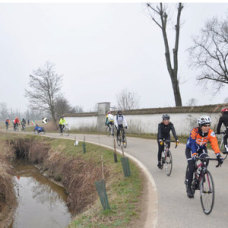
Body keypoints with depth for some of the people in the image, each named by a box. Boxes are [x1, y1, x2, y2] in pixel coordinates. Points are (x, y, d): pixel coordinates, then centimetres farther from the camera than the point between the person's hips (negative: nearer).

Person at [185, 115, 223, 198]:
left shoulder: (211, 133, -25)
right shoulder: (194, 131, -33)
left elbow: (214, 144, -35)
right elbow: (193, 144, -40)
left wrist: (218, 155, -48)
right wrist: (194, 155, -53)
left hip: (202, 148, 3)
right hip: (190, 148, -3)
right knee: (191, 166, -15)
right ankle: (189, 188, 1)